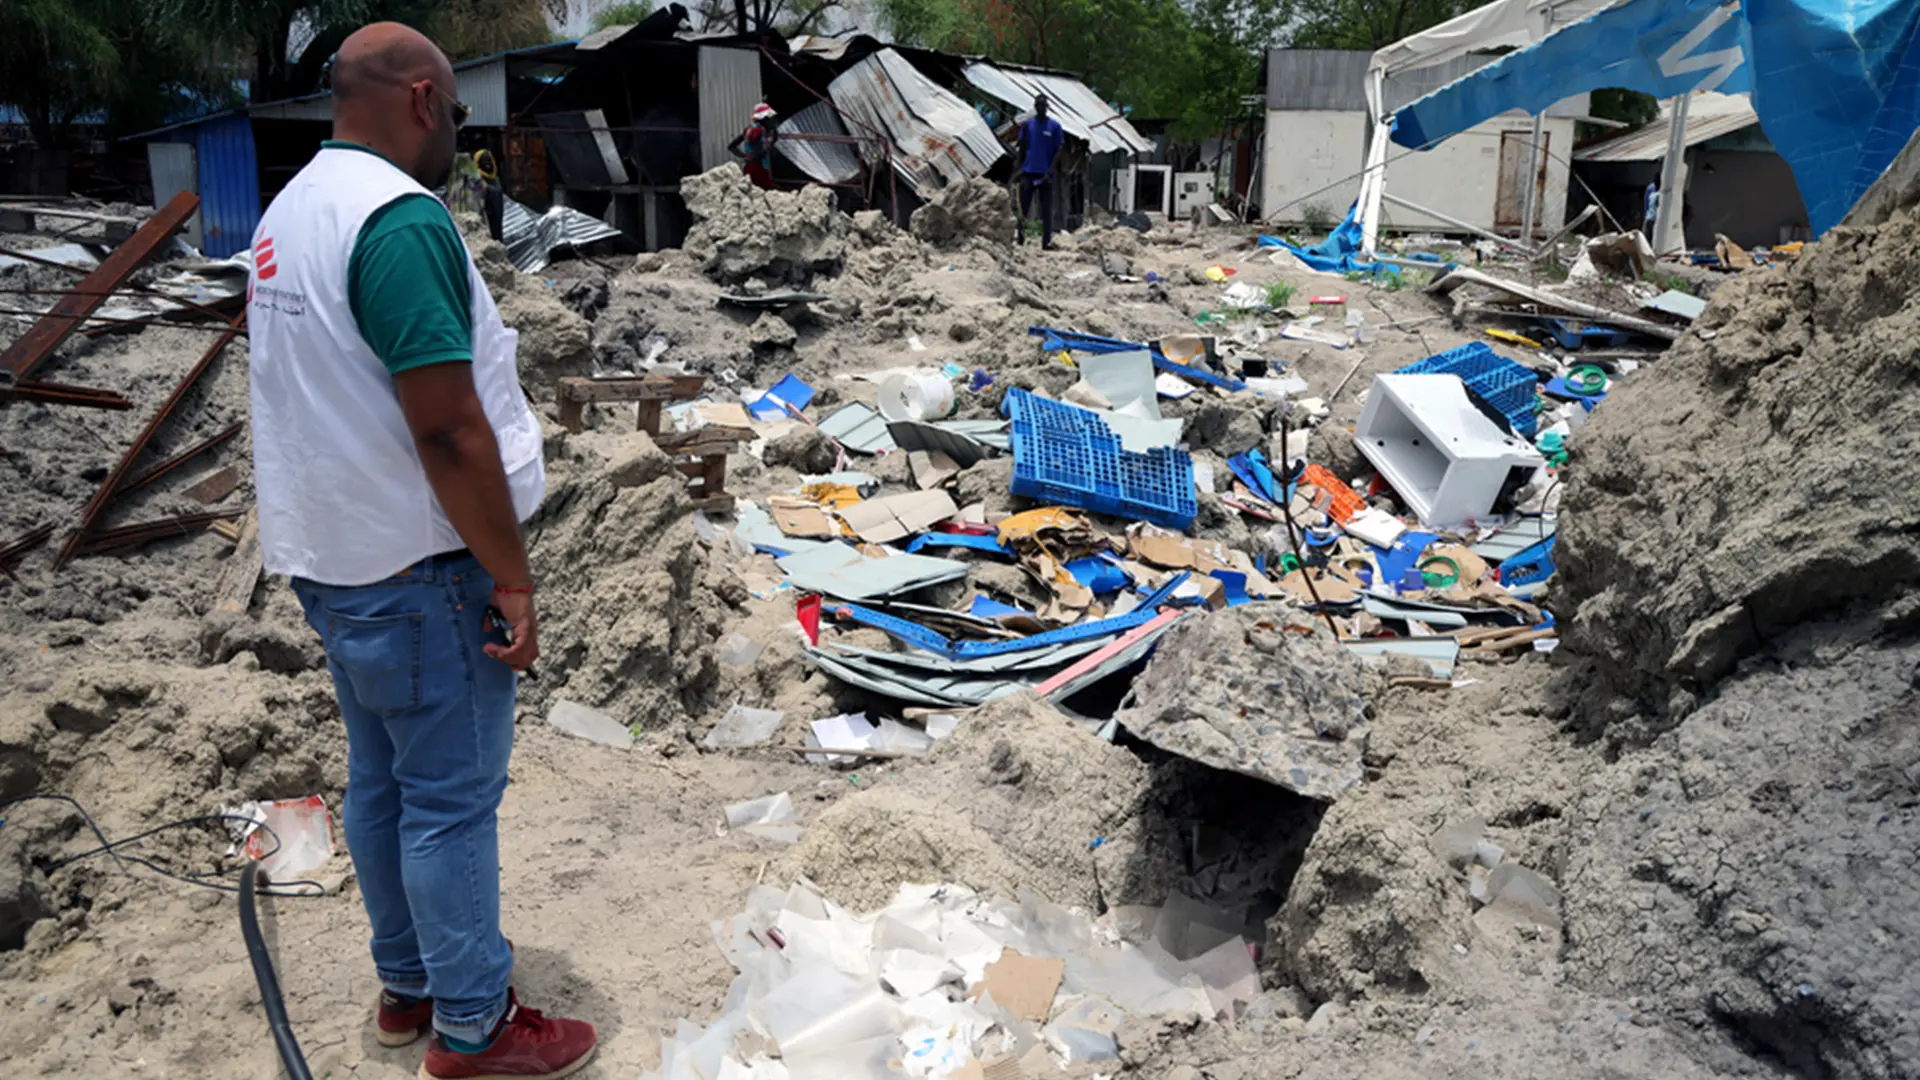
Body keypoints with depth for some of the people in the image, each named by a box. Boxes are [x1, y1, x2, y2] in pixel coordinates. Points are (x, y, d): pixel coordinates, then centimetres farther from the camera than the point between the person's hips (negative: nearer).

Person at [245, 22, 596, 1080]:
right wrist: (512, 579, -17)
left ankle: (407, 984, 34)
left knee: (379, 780, 19)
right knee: (451, 798, 3)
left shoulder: (289, 211, 10)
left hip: (331, 558, 10)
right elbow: (447, 429, -25)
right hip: (417, 569, -10)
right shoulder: (403, 219, -21)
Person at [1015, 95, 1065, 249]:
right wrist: (1020, 167, 3)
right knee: (1024, 206, 3)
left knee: (1047, 209, 1)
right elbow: (1022, 147, 10)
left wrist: (1049, 170, -10)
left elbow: (1058, 149, -1)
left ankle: (1047, 241, 4)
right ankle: (1020, 238, 10)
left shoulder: (1054, 126, 0)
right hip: (1028, 172, 2)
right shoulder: (1027, 124, 6)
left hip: (1045, 174, -1)